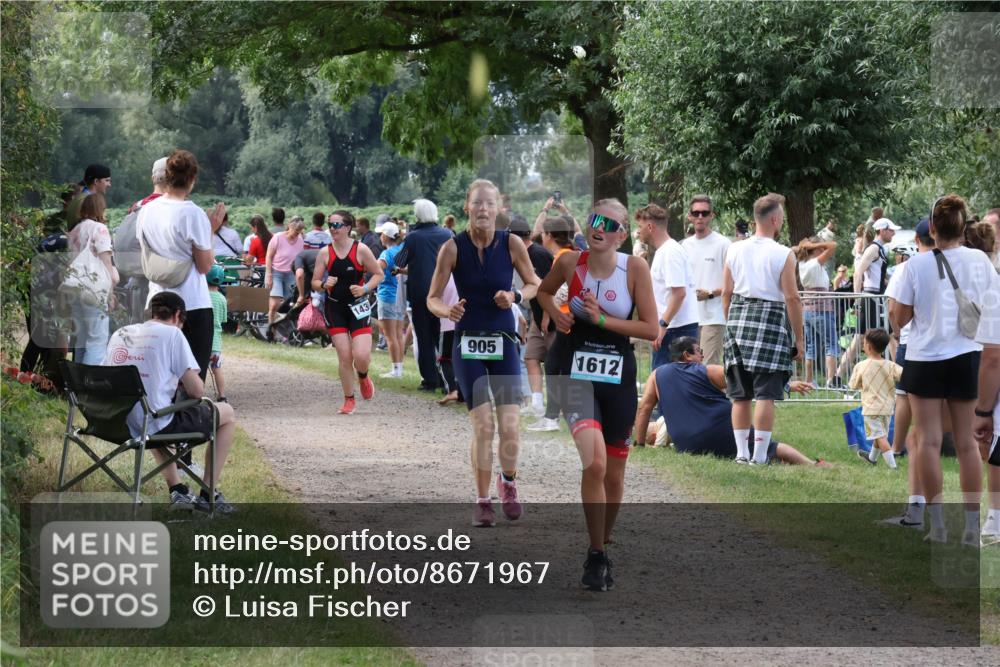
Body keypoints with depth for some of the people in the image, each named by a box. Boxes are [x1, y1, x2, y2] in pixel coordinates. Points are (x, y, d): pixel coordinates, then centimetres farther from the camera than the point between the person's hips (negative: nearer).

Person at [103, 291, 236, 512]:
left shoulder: (119, 334, 11)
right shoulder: (171, 333, -6)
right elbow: (197, 391, -9)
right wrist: (182, 380, 15)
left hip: (118, 426, 6)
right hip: (157, 427, -6)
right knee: (227, 413, 16)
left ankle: (177, 490, 31)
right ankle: (208, 495, 17)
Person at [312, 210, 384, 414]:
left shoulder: (361, 250, -6)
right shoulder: (325, 253, 0)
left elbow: (378, 274, 1)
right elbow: (314, 282, 5)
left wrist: (365, 288, -16)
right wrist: (324, 284, -17)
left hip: (358, 307, -2)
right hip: (335, 308, 2)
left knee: (361, 355, -12)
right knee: (344, 357, -2)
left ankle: (363, 377, 25)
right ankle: (349, 400, 13)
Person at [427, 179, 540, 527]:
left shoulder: (512, 244, -6)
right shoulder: (453, 248, -8)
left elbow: (534, 285, 7)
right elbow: (433, 298, -3)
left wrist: (514, 297, -14)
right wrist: (447, 311, -25)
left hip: (504, 342, 1)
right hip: (468, 343, -1)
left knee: (510, 425, -6)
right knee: (483, 426, -9)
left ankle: (508, 482, 23)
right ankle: (482, 501, 6)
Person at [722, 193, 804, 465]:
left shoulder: (735, 250, 6)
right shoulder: (783, 255, -8)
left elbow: (726, 292, 9)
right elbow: (792, 298, -9)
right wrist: (799, 339, -3)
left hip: (739, 320, 5)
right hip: (770, 320, -5)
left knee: (740, 395, 11)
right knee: (765, 395, -3)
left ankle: (741, 452, 14)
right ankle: (759, 455, -5)